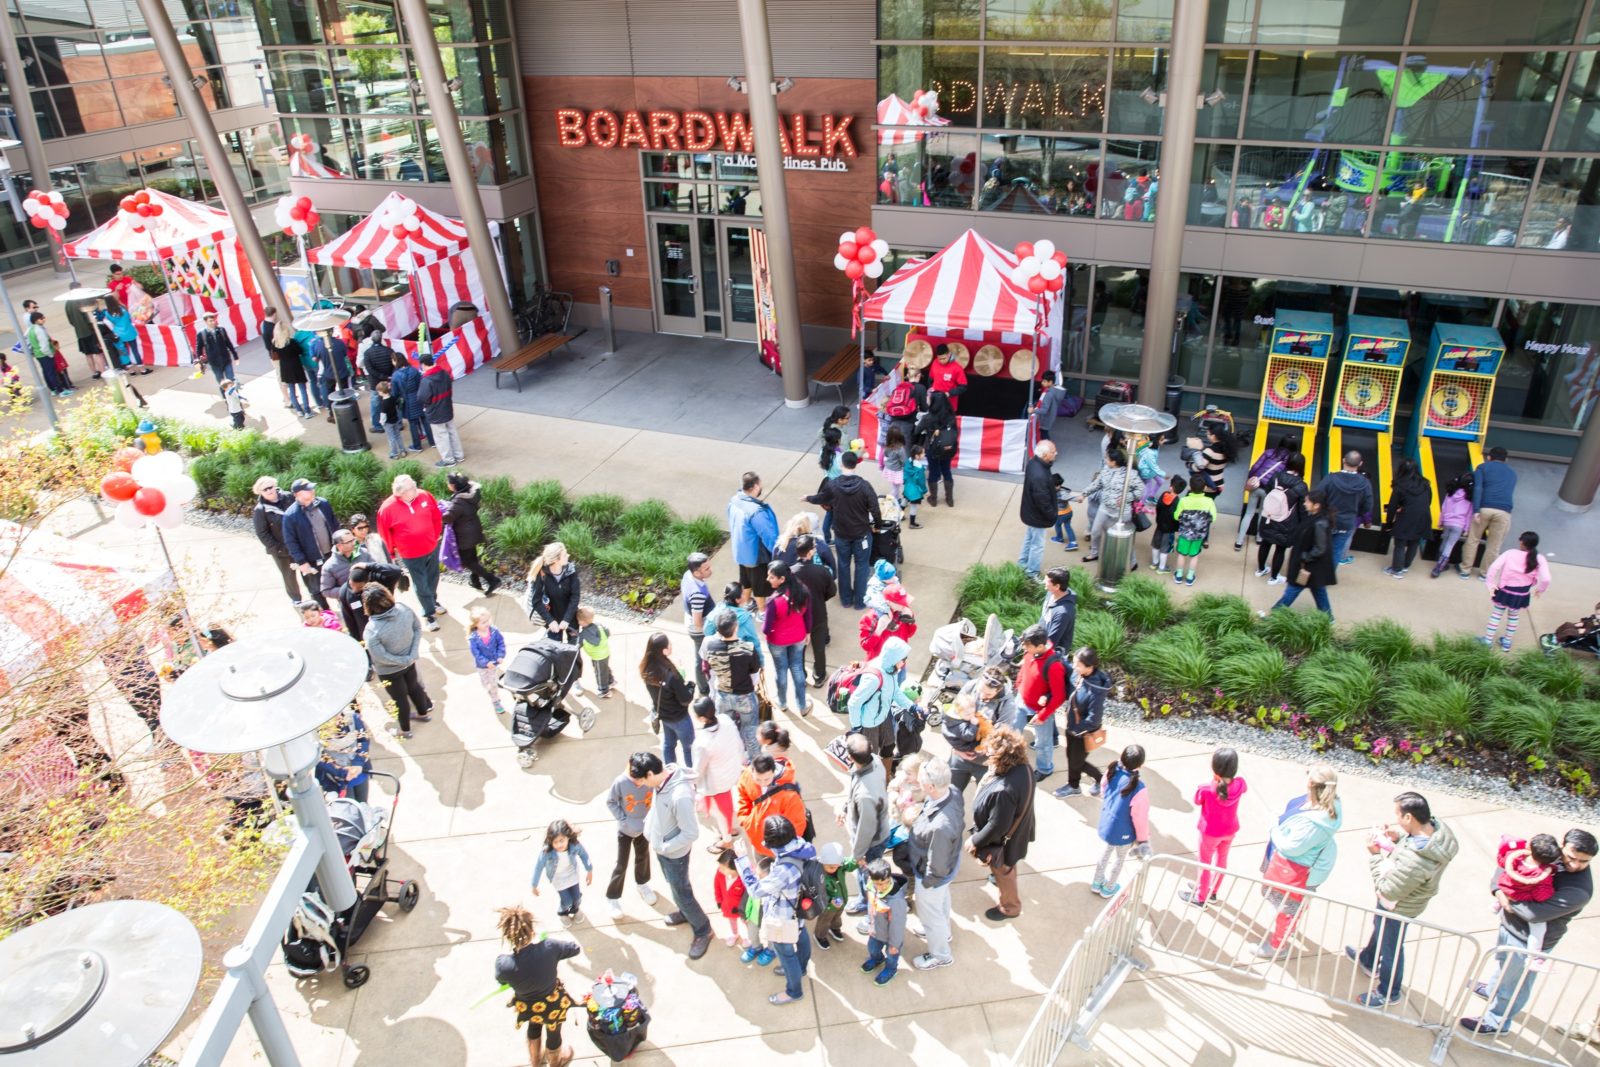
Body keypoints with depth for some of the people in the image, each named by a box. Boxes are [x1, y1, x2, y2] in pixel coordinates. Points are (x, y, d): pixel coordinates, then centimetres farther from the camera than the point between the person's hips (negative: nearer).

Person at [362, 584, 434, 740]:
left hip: (389, 671, -4)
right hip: (410, 661, 4)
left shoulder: (371, 631, -35)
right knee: (414, 687, 31)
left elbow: (381, 657, -29)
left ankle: (405, 730, 43)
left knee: (399, 698, 20)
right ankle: (424, 713, 56)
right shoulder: (404, 609, -23)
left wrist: (405, 660, -17)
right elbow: (418, 629, -10)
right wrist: (412, 655, -11)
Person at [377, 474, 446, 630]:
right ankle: (428, 614, 24)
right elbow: (385, 533, -6)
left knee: (433, 578, 23)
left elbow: (437, 516, 3)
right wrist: (393, 552, 3)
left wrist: (436, 536, 10)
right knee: (421, 586, 7)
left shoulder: (425, 496, -15)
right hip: (411, 555, -4)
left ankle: (433, 602, 48)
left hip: (432, 548, 4)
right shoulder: (387, 508, -22)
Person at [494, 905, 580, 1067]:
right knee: (553, 1032, 31)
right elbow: (576, 948, -16)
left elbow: (501, 981, -9)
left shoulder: (503, 963, -35)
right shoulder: (549, 947, -36)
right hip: (553, 1003, -1)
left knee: (534, 1027, 36)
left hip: (528, 1007, 1)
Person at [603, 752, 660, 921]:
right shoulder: (621, 782, -33)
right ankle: (612, 898, 29)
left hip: (644, 827, 3)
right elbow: (610, 802, -15)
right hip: (626, 830, -3)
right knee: (621, 865, 7)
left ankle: (642, 883, 52)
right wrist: (624, 820, -20)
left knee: (643, 858, 24)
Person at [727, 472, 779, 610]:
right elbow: (769, 536, -28)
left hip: (741, 550, 8)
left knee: (747, 579, 30)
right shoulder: (756, 511, -38)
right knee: (760, 584, 16)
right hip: (756, 554, -8)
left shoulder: (734, 501, -12)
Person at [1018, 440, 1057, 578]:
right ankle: (1032, 573, 28)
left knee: (1029, 538, 28)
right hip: (1037, 515, -9)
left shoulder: (1033, 462, -9)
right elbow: (1043, 501, -28)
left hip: (1030, 511, 9)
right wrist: (1052, 516, -14)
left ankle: (1022, 564, 47)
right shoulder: (1039, 476, -39)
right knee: (1037, 544, 11)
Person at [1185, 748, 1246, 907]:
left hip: (1210, 833, -4)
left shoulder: (1206, 789, -35)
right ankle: (1212, 890, 50)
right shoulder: (1240, 784, -24)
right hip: (1230, 830, 4)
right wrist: (1227, 778, -7)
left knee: (1205, 863, 19)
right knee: (1222, 859, 28)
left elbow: (1197, 802, -11)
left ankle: (1200, 897, 39)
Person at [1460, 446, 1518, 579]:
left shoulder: (1482, 467, 13)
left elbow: (1477, 488, -2)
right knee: (1494, 545, 12)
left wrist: (1475, 511, -8)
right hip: (1504, 511, 2)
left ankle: (1465, 570, 18)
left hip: (1484, 508, -2)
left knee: (1473, 539, 12)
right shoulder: (1512, 473, 26)